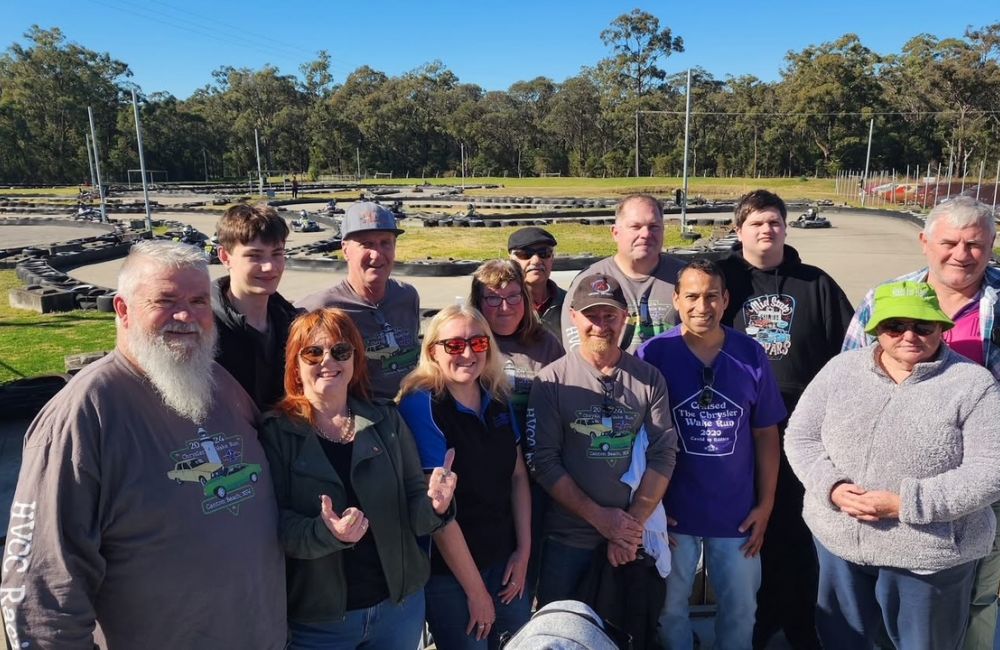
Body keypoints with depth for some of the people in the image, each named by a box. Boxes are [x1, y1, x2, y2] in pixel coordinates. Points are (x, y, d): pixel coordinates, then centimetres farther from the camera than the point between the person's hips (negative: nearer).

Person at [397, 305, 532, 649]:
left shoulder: (498, 399, -1)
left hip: (504, 558, 6)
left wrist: (524, 550, 2)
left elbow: (518, 476, 7)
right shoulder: (421, 405, -20)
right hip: (448, 570, -6)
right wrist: (475, 590, -15)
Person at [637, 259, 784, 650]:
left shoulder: (751, 355, -5)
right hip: (672, 511, -2)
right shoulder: (653, 355, -12)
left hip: (738, 512, 2)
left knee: (741, 609, 19)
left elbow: (765, 434, 3)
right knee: (670, 607, 17)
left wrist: (765, 503, 2)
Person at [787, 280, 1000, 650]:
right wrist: (832, 487, -15)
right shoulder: (840, 369, 1)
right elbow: (799, 437, 2)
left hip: (928, 555, -2)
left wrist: (906, 503, -22)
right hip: (837, 540, 3)